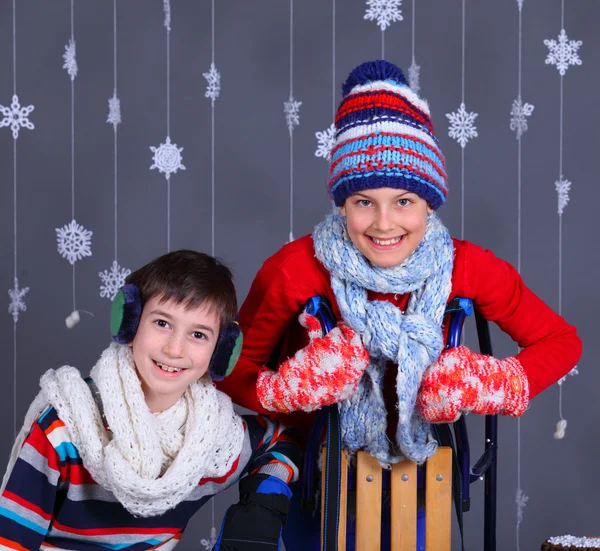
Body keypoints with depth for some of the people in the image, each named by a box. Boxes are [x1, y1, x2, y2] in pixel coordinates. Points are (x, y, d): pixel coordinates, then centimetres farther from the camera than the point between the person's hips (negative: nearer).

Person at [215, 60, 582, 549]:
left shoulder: (470, 269, -21)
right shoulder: (294, 270, -26)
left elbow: (562, 340, -9)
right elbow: (234, 371, -14)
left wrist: (500, 387, -26)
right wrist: (288, 392, -34)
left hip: (419, 456, 2)